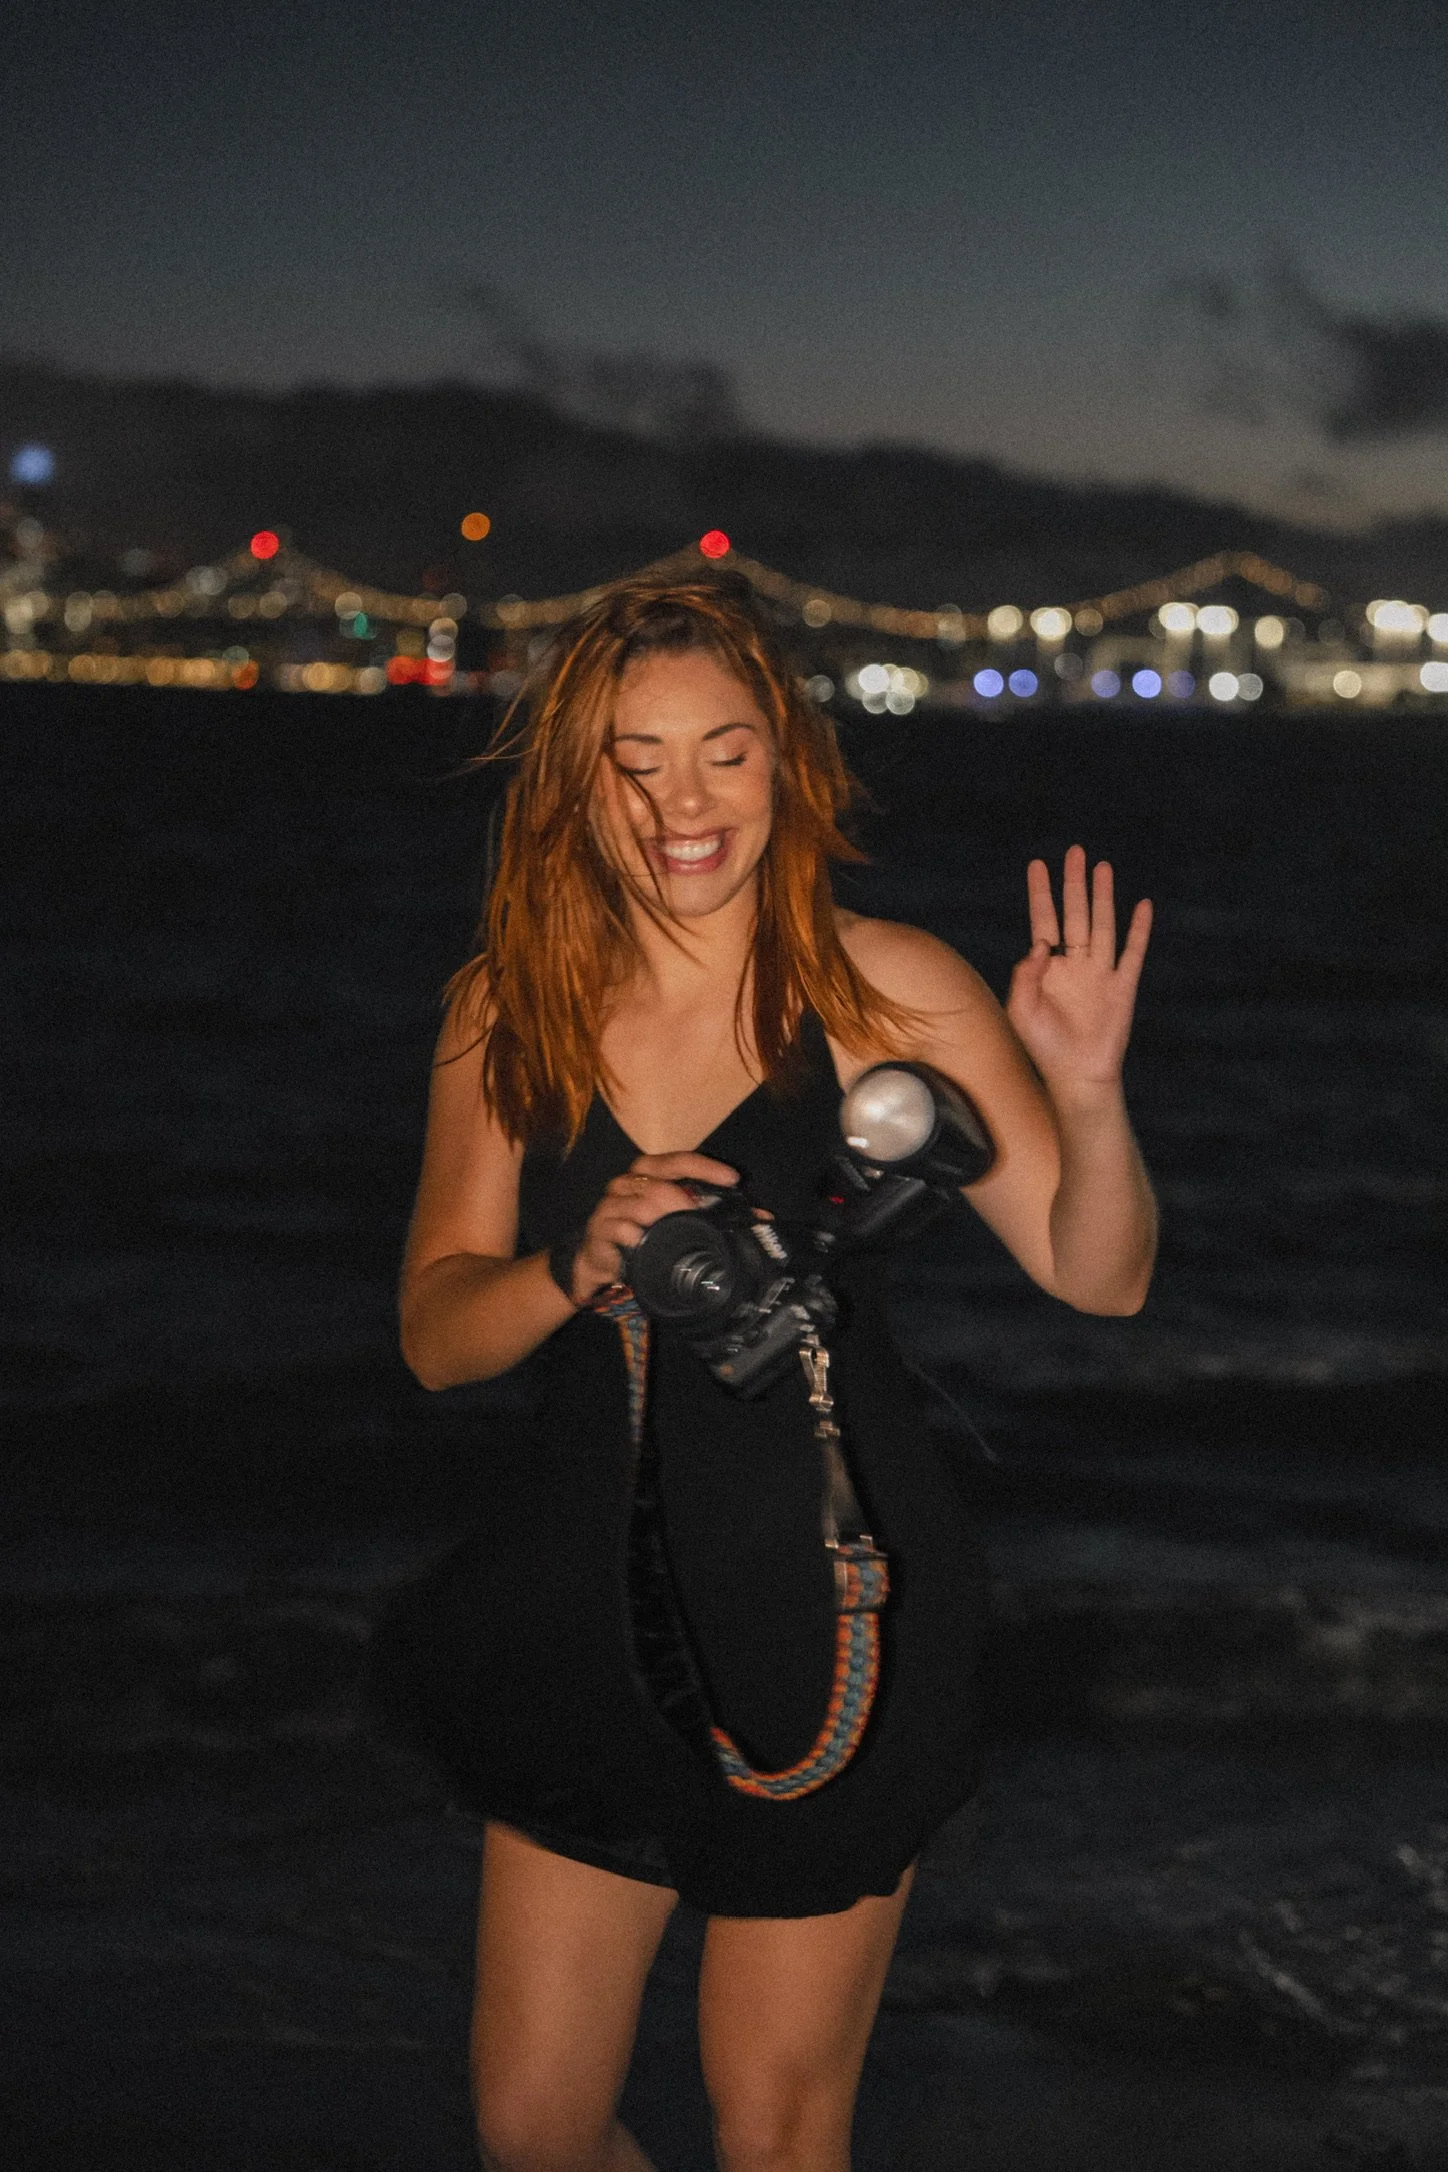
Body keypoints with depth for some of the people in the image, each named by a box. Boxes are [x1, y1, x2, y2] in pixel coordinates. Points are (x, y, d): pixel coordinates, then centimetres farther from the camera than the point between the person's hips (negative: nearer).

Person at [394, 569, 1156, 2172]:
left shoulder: (885, 991, -9)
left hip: (829, 1611, -3)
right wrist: (582, 1265, -23)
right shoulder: (508, 1014, -1)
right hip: (592, 1602, 3)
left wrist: (1089, 1097, -28)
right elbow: (436, 1333, -2)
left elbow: (1100, 1278, -8)